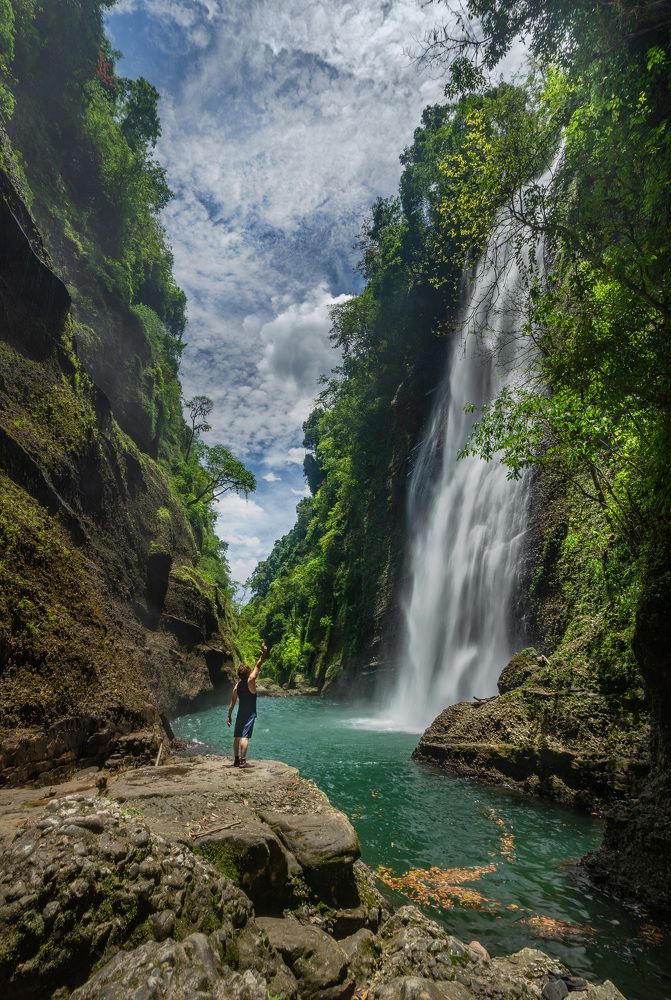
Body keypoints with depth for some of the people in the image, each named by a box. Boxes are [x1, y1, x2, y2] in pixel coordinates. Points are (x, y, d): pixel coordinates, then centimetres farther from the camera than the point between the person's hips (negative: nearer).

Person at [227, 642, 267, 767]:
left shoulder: (237, 686, 2)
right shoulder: (250, 681, -13)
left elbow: (232, 703, 6)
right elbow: (258, 666, -13)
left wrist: (229, 716, 13)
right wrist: (263, 653, -13)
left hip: (240, 714, 6)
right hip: (250, 714, -6)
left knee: (237, 736, 11)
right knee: (245, 736, -8)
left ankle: (236, 760, 17)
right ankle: (242, 761, -12)